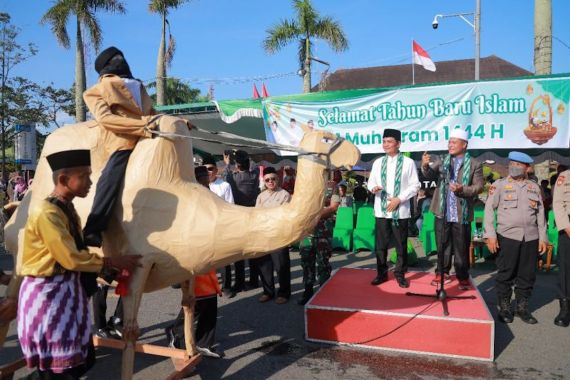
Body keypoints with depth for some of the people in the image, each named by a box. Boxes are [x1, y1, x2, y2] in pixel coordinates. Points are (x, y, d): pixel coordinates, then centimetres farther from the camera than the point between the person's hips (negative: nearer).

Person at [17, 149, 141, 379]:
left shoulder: (68, 209, 8)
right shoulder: (46, 213, -21)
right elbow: (71, 258, -21)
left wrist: (113, 268, 0)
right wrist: (113, 262, -12)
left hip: (67, 291, 9)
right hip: (47, 294, -9)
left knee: (78, 362, 16)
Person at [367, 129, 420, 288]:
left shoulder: (408, 162, -1)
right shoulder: (378, 162, 10)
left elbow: (415, 186, -3)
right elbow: (371, 181, 13)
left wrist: (399, 199, -13)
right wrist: (373, 187, -12)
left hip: (400, 210, -2)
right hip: (381, 210, 3)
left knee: (401, 245, 7)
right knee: (381, 244, 7)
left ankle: (400, 274, 21)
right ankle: (381, 273, 21)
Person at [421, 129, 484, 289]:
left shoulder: (474, 164, -3)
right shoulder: (443, 161, 7)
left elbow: (479, 186, -7)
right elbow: (430, 175, -4)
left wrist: (462, 189, -24)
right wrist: (425, 166, -26)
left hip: (461, 214, -3)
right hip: (442, 213, 3)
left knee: (461, 248, 8)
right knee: (442, 245, 13)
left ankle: (463, 277, 22)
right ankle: (442, 273, 27)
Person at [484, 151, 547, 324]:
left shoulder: (534, 187, 12)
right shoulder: (499, 185, 2)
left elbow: (540, 213, 14)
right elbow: (489, 209, -2)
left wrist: (543, 237, 9)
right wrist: (490, 235, -9)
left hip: (531, 238, 3)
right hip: (507, 237, -3)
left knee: (527, 274, 8)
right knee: (505, 274, 3)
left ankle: (522, 307, 23)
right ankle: (504, 308, 16)